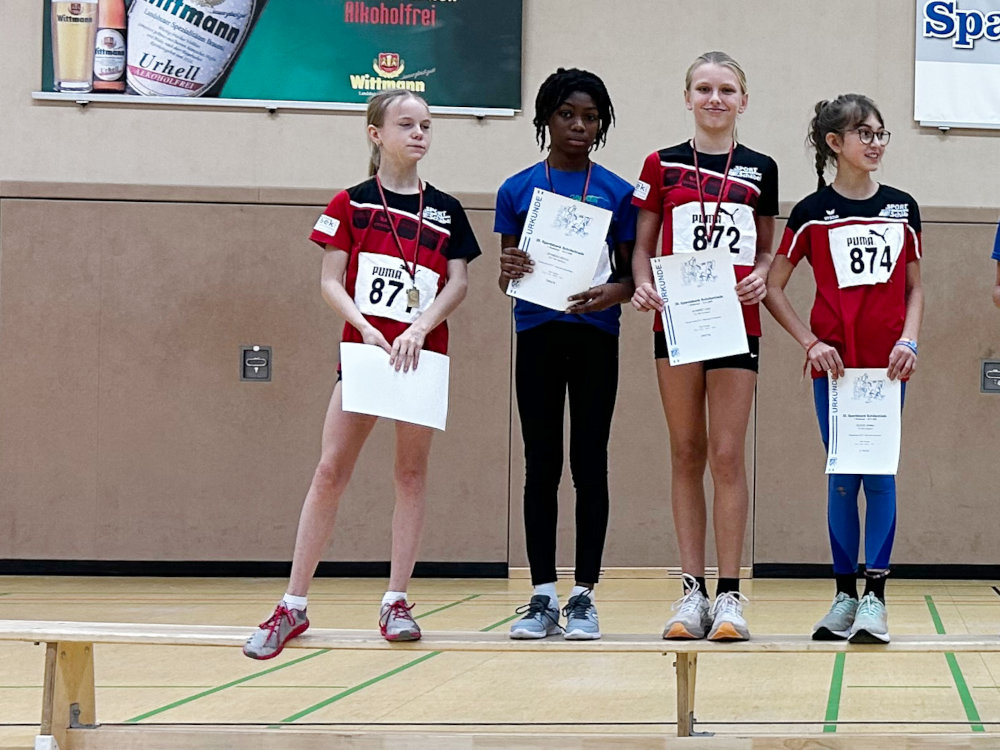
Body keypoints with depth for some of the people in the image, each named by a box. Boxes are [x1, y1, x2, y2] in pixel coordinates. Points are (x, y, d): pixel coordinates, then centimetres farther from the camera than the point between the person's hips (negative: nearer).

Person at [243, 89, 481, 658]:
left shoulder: (446, 211, 8)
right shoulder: (351, 204, 3)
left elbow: (459, 282, 2)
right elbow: (331, 281, -1)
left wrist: (420, 327, -14)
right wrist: (368, 329, -16)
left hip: (423, 353, 2)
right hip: (363, 349, -2)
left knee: (412, 472, 4)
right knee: (331, 471, -6)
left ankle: (397, 603, 9)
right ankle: (293, 606, -3)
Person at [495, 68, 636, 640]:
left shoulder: (617, 193, 5)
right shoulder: (519, 190, 7)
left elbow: (631, 275, 7)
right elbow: (506, 276, 9)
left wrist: (612, 292, -15)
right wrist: (509, 272, -14)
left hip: (595, 339, -1)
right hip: (538, 335, 1)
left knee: (590, 464, 1)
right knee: (542, 465, 2)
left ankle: (584, 596, 5)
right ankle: (542, 597, 6)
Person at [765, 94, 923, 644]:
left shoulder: (902, 208, 7)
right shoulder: (812, 213, 0)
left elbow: (914, 287, 13)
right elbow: (772, 287, 3)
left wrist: (909, 340, -3)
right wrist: (810, 342, -6)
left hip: (887, 362, 1)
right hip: (834, 363, -1)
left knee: (880, 473, -4)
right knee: (842, 479, 3)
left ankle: (875, 597, -2)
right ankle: (844, 596, 11)